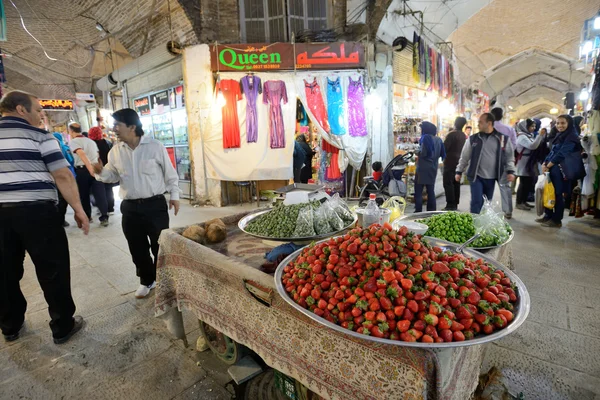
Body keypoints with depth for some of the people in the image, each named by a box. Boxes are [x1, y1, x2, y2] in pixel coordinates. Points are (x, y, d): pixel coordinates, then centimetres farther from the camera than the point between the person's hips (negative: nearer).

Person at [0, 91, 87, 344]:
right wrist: (78, 209, -8)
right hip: (37, 212, -6)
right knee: (53, 270, 4)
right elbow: (62, 176, -12)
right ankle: (63, 327, 14)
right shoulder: (39, 136, -5)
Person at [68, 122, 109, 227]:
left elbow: (82, 154, -19)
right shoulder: (91, 141, 19)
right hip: (95, 168, 5)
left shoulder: (74, 141, -2)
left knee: (84, 195, 11)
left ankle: (87, 217, 22)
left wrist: (89, 168, -30)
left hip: (82, 170, -4)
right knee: (100, 193, -2)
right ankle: (104, 217, -11)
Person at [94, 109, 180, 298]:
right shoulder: (115, 151, 4)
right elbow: (113, 176, 13)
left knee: (160, 245, 6)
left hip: (155, 204, -4)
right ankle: (147, 281, 33)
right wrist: (101, 172, -8)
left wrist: (174, 195, -3)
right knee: (137, 248, 13)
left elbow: (170, 173, -2)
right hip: (130, 207, 4)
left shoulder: (155, 146, -8)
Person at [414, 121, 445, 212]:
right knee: (431, 191, 12)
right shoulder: (438, 139, 10)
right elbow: (442, 154, 13)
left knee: (418, 191, -3)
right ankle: (431, 211, 16)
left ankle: (418, 211, -6)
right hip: (433, 168, 8)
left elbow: (424, 153, -20)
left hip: (423, 168, -7)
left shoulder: (425, 137, -11)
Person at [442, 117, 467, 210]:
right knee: (456, 183, 11)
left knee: (448, 183, -7)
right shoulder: (463, 135, 11)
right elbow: (462, 148, 19)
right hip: (459, 161, 8)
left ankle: (450, 205, -10)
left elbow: (445, 147, -15)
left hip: (450, 161, -8)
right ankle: (455, 204, 15)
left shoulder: (452, 134, -13)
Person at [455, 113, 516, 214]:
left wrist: (510, 171, -4)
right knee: (476, 201, -10)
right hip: (476, 176, -2)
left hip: (491, 178, 2)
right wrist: (459, 171, 6)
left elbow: (509, 156, 7)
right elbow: (464, 157, 6)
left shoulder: (502, 138, 0)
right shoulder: (473, 139, -1)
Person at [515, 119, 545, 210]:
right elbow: (532, 146, -26)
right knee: (523, 183, -7)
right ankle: (519, 203, 0)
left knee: (529, 183, 11)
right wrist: (540, 135, -25)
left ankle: (524, 201, 19)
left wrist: (543, 136, 4)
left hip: (529, 164, 9)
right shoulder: (522, 137, -14)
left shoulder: (529, 135, 16)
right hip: (523, 165, -9)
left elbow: (536, 145, 13)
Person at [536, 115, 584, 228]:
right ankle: (548, 215, 20)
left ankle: (557, 220, 8)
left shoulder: (572, 137, -9)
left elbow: (561, 154, -17)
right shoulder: (559, 136, 16)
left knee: (558, 195, -1)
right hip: (552, 169, 8)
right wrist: (544, 163, 0)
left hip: (561, 170, -8)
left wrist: (547, 166, -14)